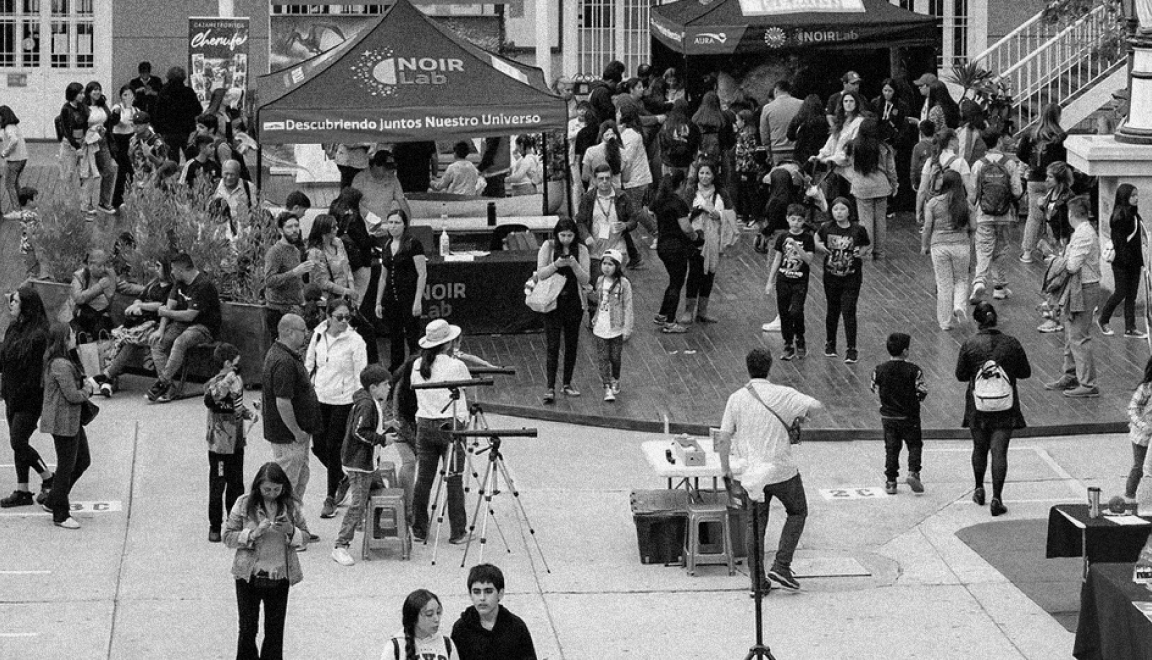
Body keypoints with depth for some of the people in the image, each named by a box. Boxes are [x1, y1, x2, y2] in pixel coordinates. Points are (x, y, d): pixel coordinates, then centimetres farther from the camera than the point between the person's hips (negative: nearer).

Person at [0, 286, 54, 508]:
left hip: (30, 398, -8)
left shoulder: (38, 335, -19)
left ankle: (49, 480, 11)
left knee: (19, 442, -6)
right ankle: (22, 491, 18)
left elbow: (38, 370, -20)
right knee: (18, 443, 11)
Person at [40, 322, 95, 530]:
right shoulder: (61, 366, -23)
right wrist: (88, 389, -5)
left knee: (83, 461, 18)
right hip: (63, 421, -11)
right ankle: (60, 515, 9)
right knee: (66, 466, -1)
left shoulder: (62, 361, 10)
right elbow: (72, 395, -23)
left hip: (72, 420, 11)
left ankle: (53, 501, 29)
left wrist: (86, 384, -2)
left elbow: (75, 385, 18)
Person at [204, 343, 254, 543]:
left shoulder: (237, 381, 9)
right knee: (217, 486, 2)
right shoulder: (214, 384, -15)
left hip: (237, 442, 7)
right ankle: (215, 527, 11)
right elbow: (210, 400, -39)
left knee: (236, 485, 14)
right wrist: (227, 381, -43)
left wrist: (248, 413, 5)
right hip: (219, 444, -7)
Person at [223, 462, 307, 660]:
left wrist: (291, 531, -16)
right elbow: (228, 537, -6)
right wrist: (253, 534, -21)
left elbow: (304, 538, 6)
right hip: (249, 576, -2)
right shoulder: (244, 504, -7)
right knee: (248, 628, 6)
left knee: (275, 629, 9)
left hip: (280, 576, 2)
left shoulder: (291, 506, -1)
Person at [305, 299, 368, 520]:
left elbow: (361, 375, -9)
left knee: (334, 447, -3)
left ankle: (331, 498, 9)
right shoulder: (318, 335, 1)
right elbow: (309, 364, 13)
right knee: (318, 445, 5)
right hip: (319, 398, 4)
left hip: (343, 400, -4)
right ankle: (343, 478, 33)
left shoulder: (355, 341, -11)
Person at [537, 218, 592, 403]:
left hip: (574, 302, 3)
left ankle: (567, 384, 22)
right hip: (553, 302, -3)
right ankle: (550, 387, -8)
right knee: (553, 345, -7)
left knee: (572, 344, 9)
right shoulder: (548, 247, -3)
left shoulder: (581, 250, 1)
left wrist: (574, 265, -19)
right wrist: (556, 264, -22)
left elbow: (585, 280, -1)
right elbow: (540, 274, -5)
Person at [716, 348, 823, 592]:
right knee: (797, 511, 19)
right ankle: (781, 565, 8)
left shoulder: (736, 399, -4)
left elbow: (723, 438, -5)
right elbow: (817, 406, -12)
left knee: (755, 524, 12)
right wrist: (802, 414, 10)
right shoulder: (782, 395, -11)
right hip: (781, 469, -2)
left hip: (750, 470, 2)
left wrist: (725, 468, 7)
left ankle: (758, 580, 11)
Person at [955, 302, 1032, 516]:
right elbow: (1025, 372, 3)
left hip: (978, 405, 0)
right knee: (999, 451, 0)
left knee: (980, 447, 20)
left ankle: (979, 489, 32)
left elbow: (960, 375, -2)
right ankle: (997, 498, -7)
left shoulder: (969, 345, -9)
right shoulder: (1011, 343, -6)